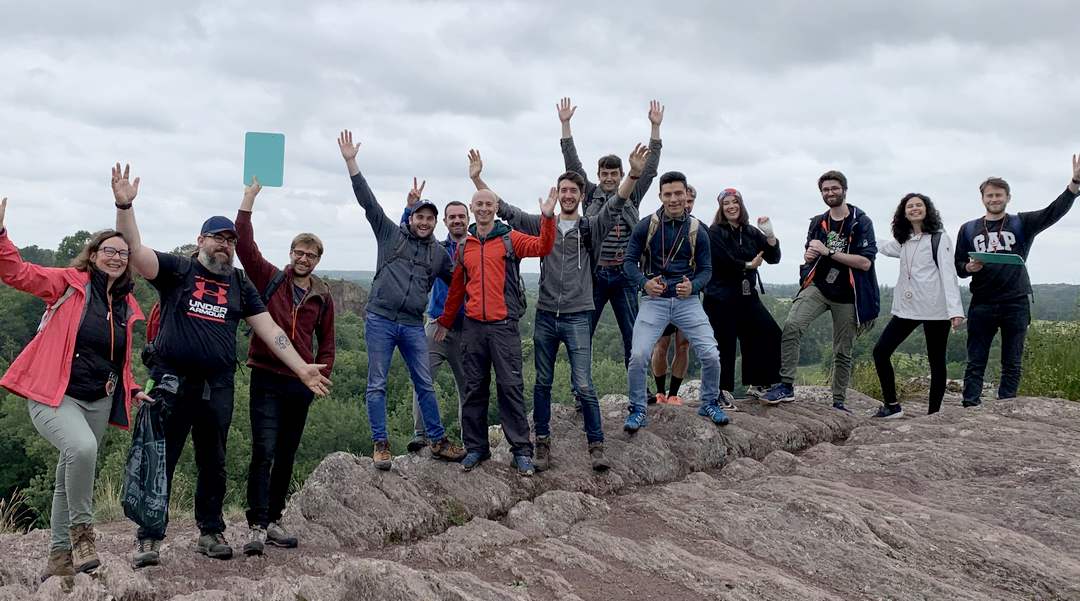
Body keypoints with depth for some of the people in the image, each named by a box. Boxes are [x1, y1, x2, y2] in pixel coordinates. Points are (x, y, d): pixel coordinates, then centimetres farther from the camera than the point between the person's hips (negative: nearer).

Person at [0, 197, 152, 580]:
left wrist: (133, 391, 9)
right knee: (82, 448, -33)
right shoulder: (69, 283, -4)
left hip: (98, 401, 6)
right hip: (53, 396, -6)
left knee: (70, 479, 14)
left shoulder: (127, 305, 11)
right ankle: (81, 530, -13)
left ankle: (59, 558, 26)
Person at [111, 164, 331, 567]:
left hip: (218, 387, 3)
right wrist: (124, 205, -28)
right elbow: (134, 249, -13)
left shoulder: (240, 284, 12)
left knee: (213, 464, 12)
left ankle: (211, 533, 23)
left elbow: (269, 330, 9)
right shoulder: (176, 270, 2)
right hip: (173, 382, -3)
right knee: (160, 460, 0)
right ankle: (149, 538, 8)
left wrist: (302, 369, 2)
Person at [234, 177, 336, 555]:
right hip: (267, 379, -4)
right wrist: (249, 200, -12)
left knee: (286, 456, 10)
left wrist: (322, 375, 7)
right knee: (263, 453, -10)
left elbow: (326, 342, 17)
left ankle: (273, 521, 20)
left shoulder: (322, 297, 9)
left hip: (301, 384, 4)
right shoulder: (270, 279, 1)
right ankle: (256, 526, -8)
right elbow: (244, 244, -9)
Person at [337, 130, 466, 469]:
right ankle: (381, 445, 8)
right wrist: (350, 162, -9)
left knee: (425, 386, 6)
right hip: (380, 321, -2)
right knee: (377, 386, 0)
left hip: (413, 326, 2)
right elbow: (368, 201, -2)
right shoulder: (391, 234, 5)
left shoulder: (439, 254, 13)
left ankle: (438, 442, 15)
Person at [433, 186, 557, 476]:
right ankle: (475, 447, 18)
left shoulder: (510, 238, 3)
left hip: (504, 325, -4)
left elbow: (542, 247, -14)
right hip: (473, 327, 4)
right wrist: (445, 321, 26)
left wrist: (548, 218, -28)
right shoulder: (464, 246, 13)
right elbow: (457, 288, 22)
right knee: (474, 389, 8)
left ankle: (521, 450, 2)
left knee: (510, 387, -4)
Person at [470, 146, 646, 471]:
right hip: (545, 316, 3)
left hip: (577, 318, -2)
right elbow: (504, 209, 4)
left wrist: (634, 174, -31)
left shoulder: (591, 228, 1)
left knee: (583, 385, -5)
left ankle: (596, 445, 6)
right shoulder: (541, 225, 7)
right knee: (542, 383, 10)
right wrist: (477, 178, -5)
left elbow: (615, 206, -15)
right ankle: (542, 443, 19)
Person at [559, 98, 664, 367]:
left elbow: (650, 166, 4)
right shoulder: (591, 195, 6)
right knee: (582, 334, 2)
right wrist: (565, 124, -4)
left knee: (633, 335, 5)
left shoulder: (632, 196, 8)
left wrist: (655, 127, -2)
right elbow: (573, 164, 1)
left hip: (623, 275, 1)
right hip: (594, 274, -1)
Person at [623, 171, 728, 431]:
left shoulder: (697, 230, 2)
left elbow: (706, 269, 5)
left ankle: (709, 404, 21)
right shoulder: (646, 226, -3)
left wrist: (693, 286, -16)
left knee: (711, 355, -5)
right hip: (654, 300, -1)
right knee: (638, 356, -14)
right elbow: (630, 261, 0)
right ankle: (638, 411, 7)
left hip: (687, 300, 2)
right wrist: (645, 283, -18)